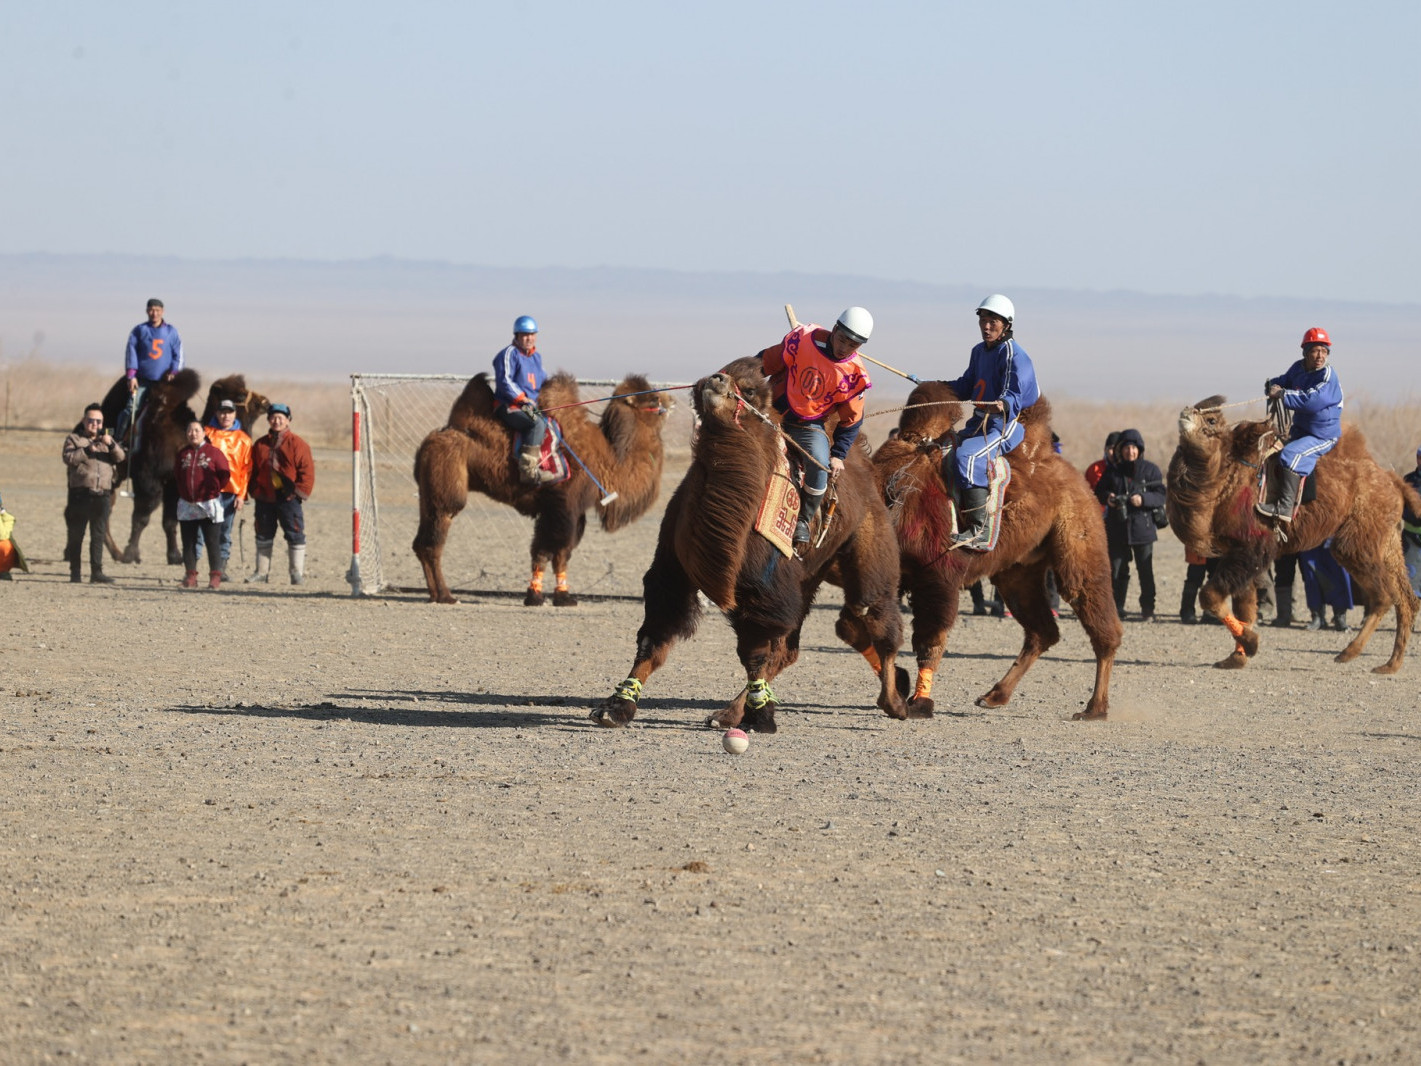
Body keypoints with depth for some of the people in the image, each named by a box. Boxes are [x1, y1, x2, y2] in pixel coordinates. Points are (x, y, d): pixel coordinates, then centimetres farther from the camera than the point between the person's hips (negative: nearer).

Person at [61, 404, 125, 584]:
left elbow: (120, 457, 4)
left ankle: (96, 572, 0)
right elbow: (68, 458, -8)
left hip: (102, 495, 3)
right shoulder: (74, 439, 9)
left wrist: (111, 444, -15)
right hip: (81, 493, -3)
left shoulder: (107, 439, 20)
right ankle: (75, 573, 5)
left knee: (99, 535, 0)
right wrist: (87, 451, -16)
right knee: (76, 535, 0)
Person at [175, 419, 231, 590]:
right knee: (188, 542, 5)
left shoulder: (213, 452, -4)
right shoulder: (183, 453, 8)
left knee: (212, 542, -4)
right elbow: (176, 475, 16)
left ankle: (215, 576, 0)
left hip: (209, 504, -4)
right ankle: (190, 575, 12)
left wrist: (215, 490, 0)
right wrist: (182, 492, 8)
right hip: (187, 504, 4)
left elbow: (224, 473, -2)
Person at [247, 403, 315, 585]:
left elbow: (307, 470, -5)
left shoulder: (297, 444, -2)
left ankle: (297, 573, 3)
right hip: (264, 498, 4)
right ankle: (262, 572, 19)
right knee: (263, 535, 10)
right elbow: (252, 471, 15)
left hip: (289, 497, -4)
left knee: (295, 535, -3)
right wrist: (254, 490, 4)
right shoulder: (260, 445, 10)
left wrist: (300, 491, -11)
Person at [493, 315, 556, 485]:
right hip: (508, 407, -9)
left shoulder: (536, 357, 20)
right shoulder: (509, 354, -6)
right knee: (537, 423, -31)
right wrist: (524, 399, -19)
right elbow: (505, 382, -16)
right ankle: (528, 471, -36)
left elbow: (543, 381, 31)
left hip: (529, 406, 9)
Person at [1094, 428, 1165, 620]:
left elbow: (1161, 496, -3)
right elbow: (1099, 491, 15)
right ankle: (1116, 609, 11)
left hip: (1142, 527, -3)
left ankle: (1147, 609, 6)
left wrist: (1143, 499, -20)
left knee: (1145, 571, -1)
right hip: (1117, 529, 3)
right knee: (1117, 571, 4)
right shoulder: (1113, 471, 10)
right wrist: (1107, 498, -7)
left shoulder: (1150, 470, 2)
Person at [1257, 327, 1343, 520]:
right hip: (1301, 430, 9)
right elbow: (1286, 380, 22)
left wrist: (1282, 394, -28)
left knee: (1291, 454, -28)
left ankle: (1285, 507, -32)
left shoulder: (1328, 376, -21)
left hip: (1323, 436, -9)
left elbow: (1312, 400, -34)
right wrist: (1272, 384, -2)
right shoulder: (1299, 368, 2)